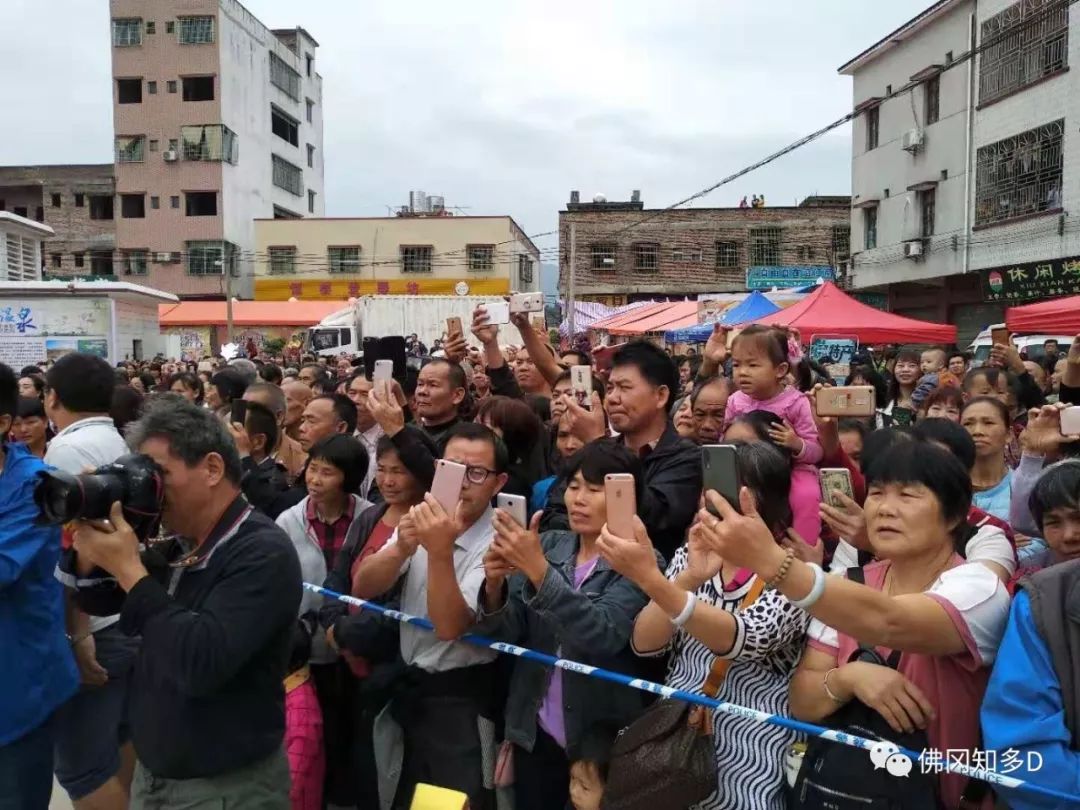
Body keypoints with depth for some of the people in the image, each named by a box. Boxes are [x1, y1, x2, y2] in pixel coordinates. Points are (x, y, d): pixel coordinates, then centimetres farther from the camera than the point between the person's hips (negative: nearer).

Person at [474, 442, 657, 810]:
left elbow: (604, 635, -26)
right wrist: (495, 585, -21)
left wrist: (540, 571, -34)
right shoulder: (547, 545, 1)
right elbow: (503, 635, -1)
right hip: (535, 734, 4)